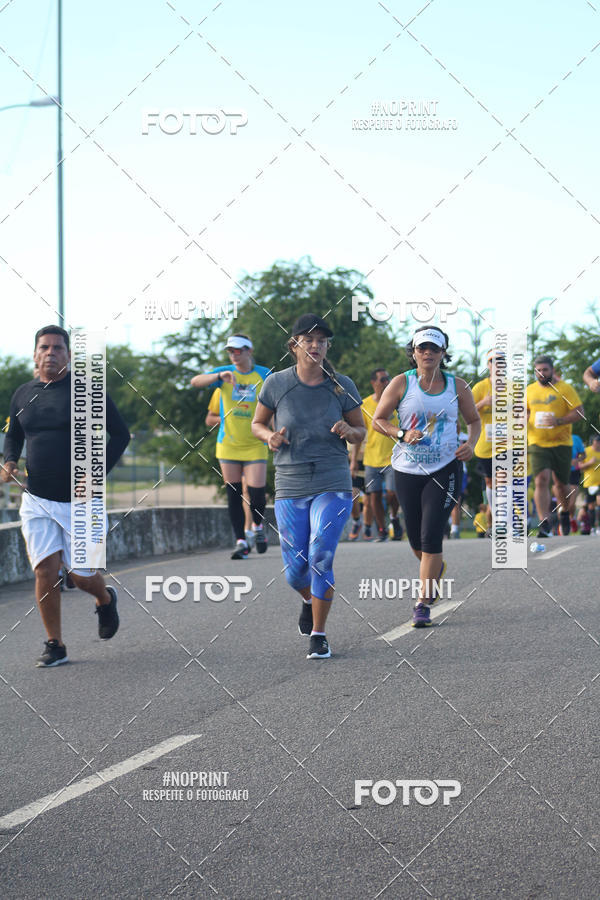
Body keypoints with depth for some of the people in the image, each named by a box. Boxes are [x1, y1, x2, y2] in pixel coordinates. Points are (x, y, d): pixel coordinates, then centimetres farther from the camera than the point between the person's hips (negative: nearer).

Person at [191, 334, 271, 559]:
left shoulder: (264, 375, 0)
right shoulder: (224, 373, -1)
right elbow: (196, 381, -16)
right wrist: (220, 376, -32)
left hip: (255, 445, -1)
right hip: (228, 445, 1)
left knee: (257, 493, -9)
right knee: (233, 494, 1)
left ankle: (258, 526, 21)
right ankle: (241, 542, 8)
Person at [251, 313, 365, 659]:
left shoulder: (343, 386, -1)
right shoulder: (276, 384, -2)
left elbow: (361, 432, 11)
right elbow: (258, 423, 12)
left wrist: (348, 431, -12)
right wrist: (270, 436, -10)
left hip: (333, 485, -1)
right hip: (290, 487, 1)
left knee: (321, 558, -16)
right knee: (296, 569, 4)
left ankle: (319, 635, -2)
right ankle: (309, 601, 40)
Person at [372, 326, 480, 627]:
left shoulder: (457, 386, 2)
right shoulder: (401, 383, -1)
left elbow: (474, 420, 14)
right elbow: (378, 419, 2)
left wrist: (470, 444, -6)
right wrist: (402, 434, -15)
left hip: (444, 469, -1)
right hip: (407, 469, 1)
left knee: (431, 538, -12)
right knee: (416, 540, 9)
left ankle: (423, 604, -5)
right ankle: (435, 569, 44)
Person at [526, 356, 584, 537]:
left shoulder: (565, 389, -1)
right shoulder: (529, 391, 10)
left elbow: (579, 412, -5)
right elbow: (525, 412, 25)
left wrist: (558, 421, -20)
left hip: (561, 443, -1)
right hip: (537, 444, 1)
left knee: (561, 483, 9)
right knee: (541, 480, -17)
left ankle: (564, 511, 40)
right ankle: (544, 524, -21)